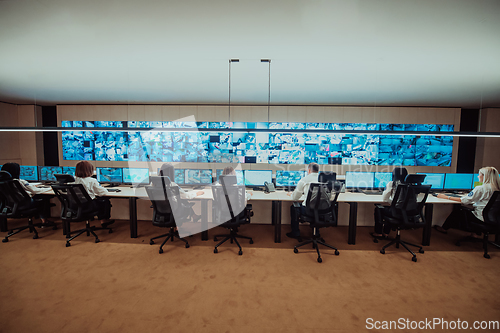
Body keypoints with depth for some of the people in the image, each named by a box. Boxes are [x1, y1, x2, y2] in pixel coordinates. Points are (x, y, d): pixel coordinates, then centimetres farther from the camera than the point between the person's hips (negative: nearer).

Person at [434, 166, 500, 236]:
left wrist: (446, 197, -16)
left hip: (480, 218, -7)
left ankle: (444, 228, 26)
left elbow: (463, 200, -21)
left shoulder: (480, 188, -22)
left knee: (456, 212, 10)